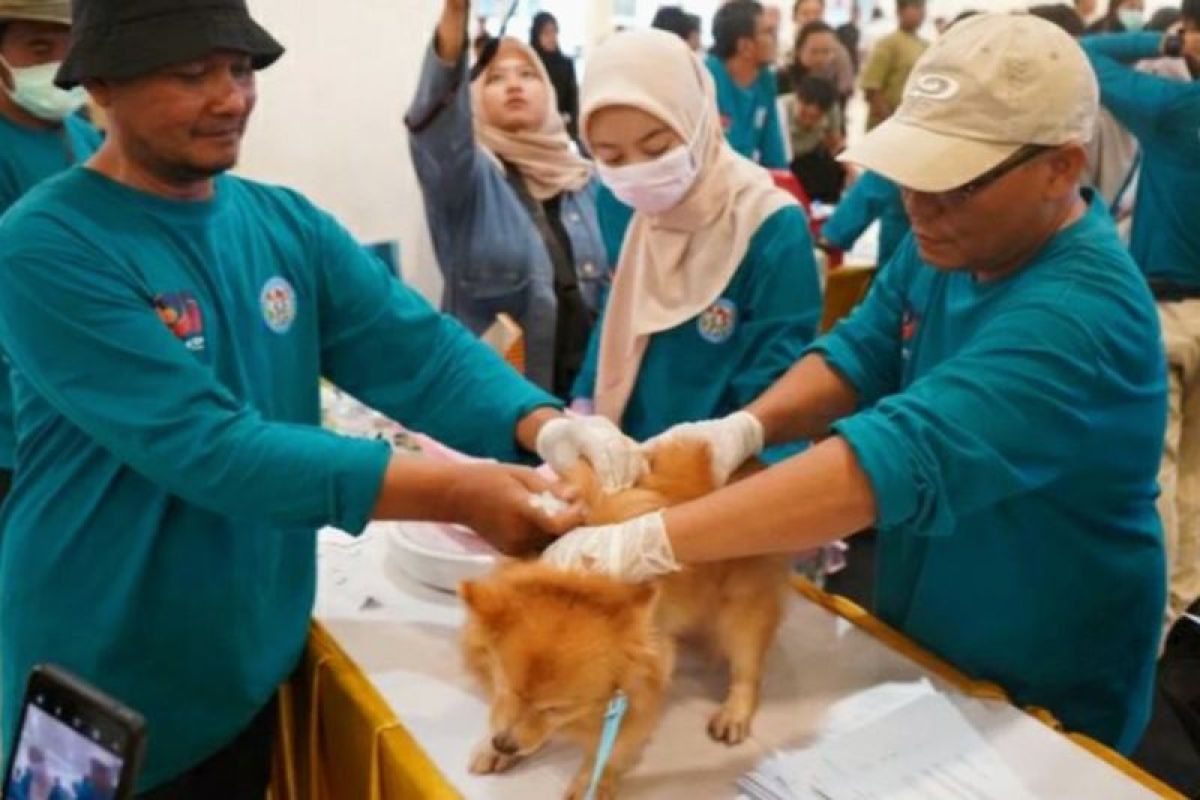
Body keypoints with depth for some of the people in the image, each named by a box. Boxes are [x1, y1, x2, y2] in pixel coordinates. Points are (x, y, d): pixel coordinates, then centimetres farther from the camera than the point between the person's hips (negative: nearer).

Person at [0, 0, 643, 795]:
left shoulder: (286, 224, 1)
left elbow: (423, 352, -6)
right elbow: (203, 445, -26)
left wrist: (544, 425, -27)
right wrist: (453, 493, -33)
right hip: (111, 699, -5)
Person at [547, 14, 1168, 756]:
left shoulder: (1079, 312, -35)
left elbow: (900, 457, -45)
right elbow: (860, 356, -4)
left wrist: (642, 544, -49)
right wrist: (745, 426, -26)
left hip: (1039, 700, -7)